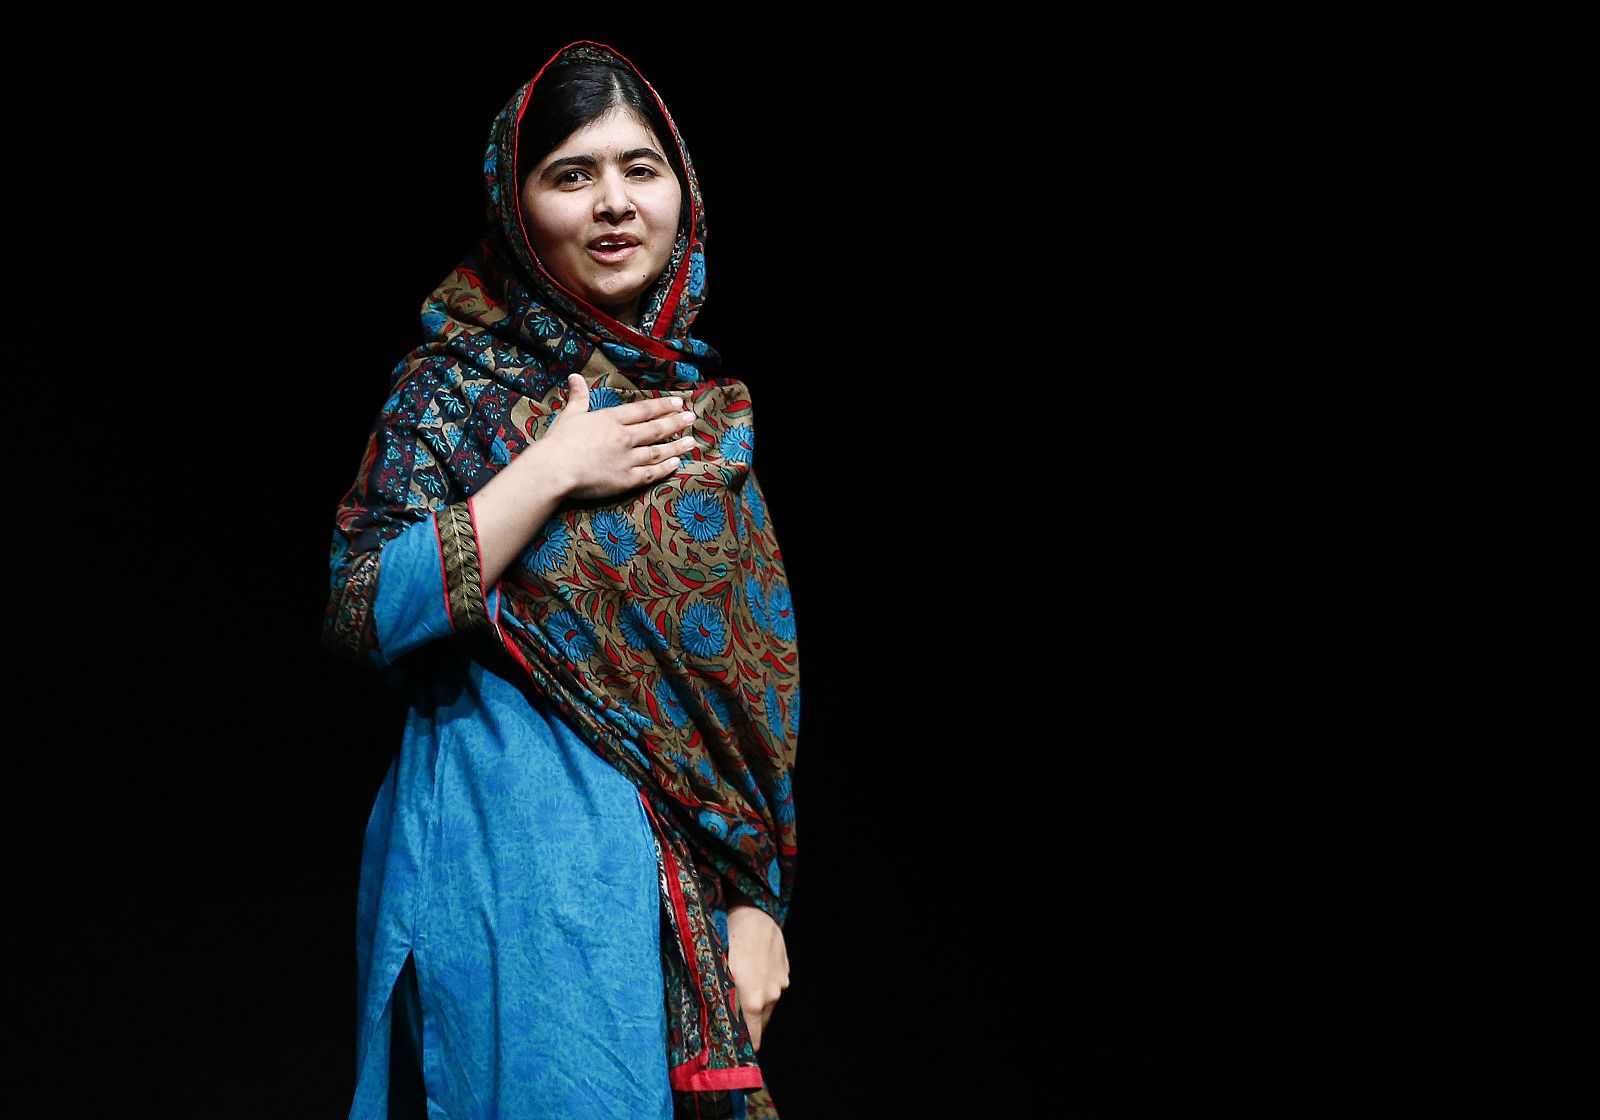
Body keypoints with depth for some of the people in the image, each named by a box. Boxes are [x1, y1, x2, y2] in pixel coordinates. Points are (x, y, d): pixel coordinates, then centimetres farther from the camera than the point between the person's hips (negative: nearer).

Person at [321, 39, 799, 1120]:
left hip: (681, 866, 4)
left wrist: (759, 902, 4)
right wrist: (552, 472, -15)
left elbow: (755, 671, 9)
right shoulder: (459, 384, -3)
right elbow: (362, 615, -13)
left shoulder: (711, 402, 9)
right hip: (506, 854, -4)